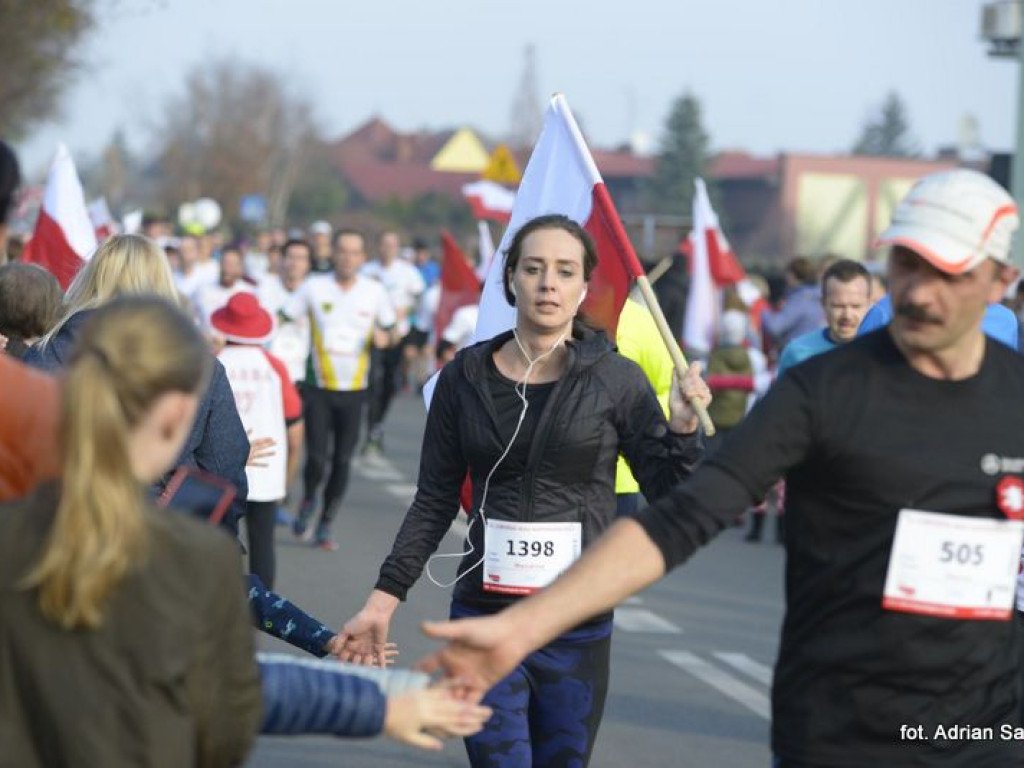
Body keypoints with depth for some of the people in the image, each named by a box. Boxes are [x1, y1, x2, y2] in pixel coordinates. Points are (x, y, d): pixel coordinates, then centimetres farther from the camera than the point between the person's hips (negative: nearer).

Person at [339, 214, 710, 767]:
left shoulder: (615, 379, -2)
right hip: (484, 617, 0)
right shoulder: (466, 376, 3)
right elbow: (435, 502, 8)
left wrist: (681, 428, -17)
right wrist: (384, 597, 3)